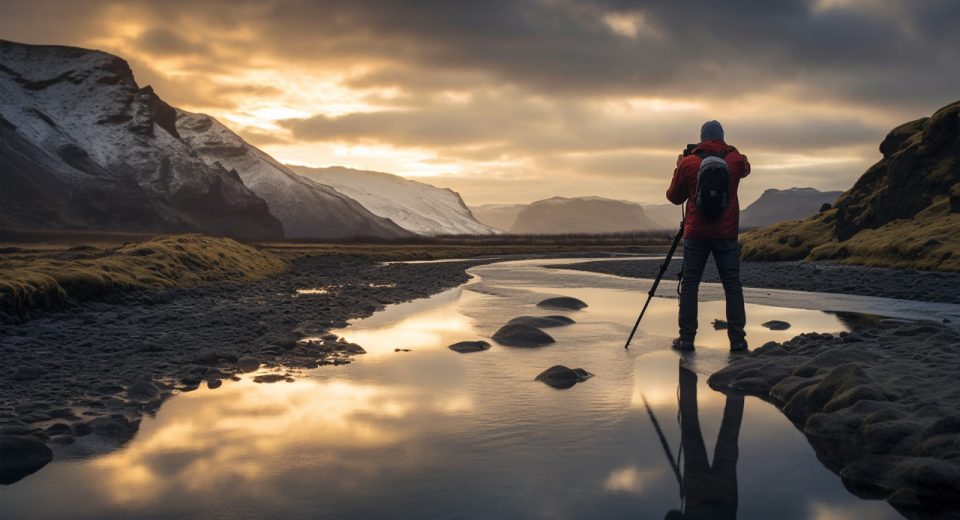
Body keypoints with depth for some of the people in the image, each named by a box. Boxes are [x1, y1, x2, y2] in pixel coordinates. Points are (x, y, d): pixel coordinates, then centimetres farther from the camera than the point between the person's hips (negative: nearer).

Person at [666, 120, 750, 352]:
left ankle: (686, 338, 3)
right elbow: (745, 168, 27)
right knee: (732, 285, 4)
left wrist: (679, 168, 18)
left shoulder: (688, 163, -3)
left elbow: (674, 197, 8)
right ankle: (737, 339, 2)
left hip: (696, 234, -1)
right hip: (727, 234, 1)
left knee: (689, 285, 5)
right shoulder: (735, 160, 2)